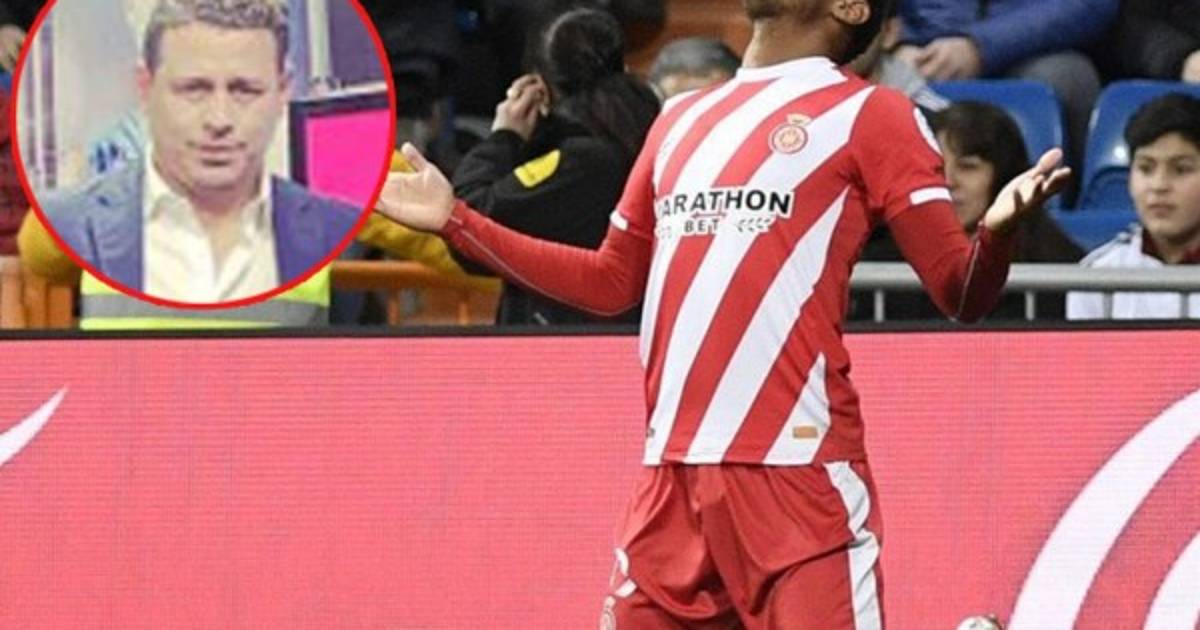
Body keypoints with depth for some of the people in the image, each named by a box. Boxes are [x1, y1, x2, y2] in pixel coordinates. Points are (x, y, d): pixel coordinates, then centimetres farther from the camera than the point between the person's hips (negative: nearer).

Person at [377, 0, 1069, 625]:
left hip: (799, 473, -6)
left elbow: (961, 292, -5)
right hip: (673, 475, 6)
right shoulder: (681, 120, 20)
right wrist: (458, 220, 26)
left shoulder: (869, 113, 1)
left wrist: (996, 232, -27)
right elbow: (611, 282, 29)